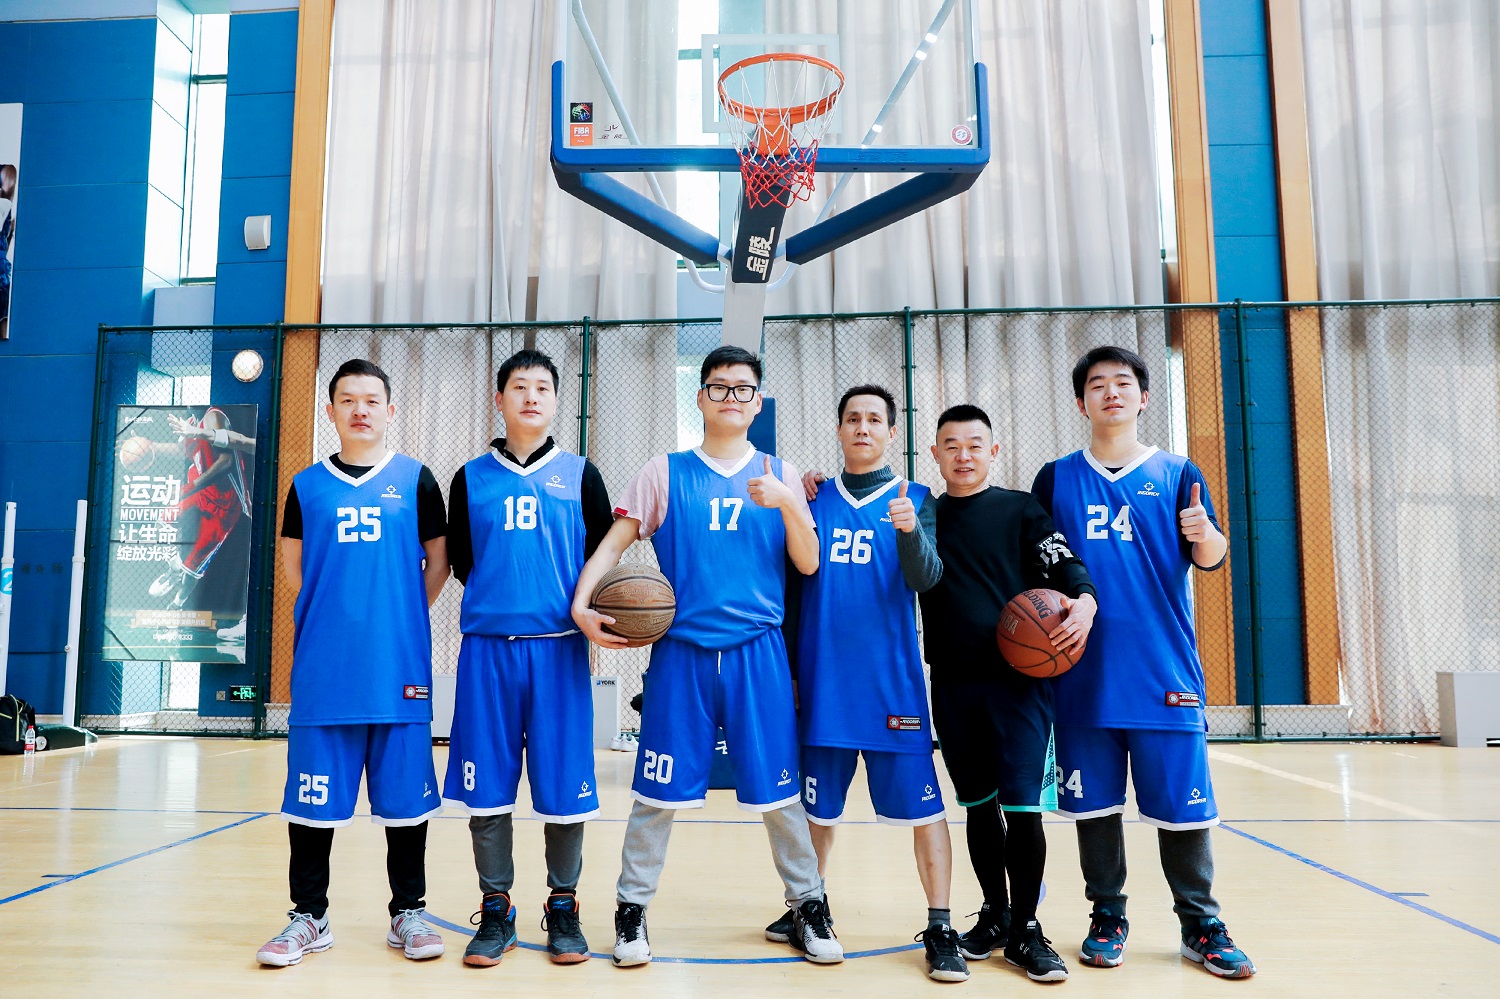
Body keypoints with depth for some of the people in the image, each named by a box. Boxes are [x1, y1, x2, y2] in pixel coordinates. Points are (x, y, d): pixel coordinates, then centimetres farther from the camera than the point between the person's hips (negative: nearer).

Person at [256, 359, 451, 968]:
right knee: (314, 794, 7)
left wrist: (401, 618, 4)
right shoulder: (308, 484, 9)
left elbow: (438, 562, 9)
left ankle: (408, 912, 20)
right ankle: (309, 916, 22)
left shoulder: (415, 479, 5)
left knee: (405, 793, 6)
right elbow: (293, 564, 16)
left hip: (398, 666, -1)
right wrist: (334, 615, 8)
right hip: (324, 667, 1)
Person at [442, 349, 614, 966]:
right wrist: (502, 601, 1)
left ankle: (563, 908, 20)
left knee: (564, 786, 3)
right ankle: (496, 911, 21)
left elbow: (603, 557, 7)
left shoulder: (580, 475, 8)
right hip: (486, 647, 1)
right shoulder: (472, 478, 10)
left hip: (558, 649, -1)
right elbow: (460, 561, 12)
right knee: (486, 789, 5)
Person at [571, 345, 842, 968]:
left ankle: (807, 906, 24)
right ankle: (631, 908, 22)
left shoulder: (779, 474, 8)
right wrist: (581, 604, -12)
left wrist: (787, 504, -13)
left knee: (778, 792, 6)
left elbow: (808, 564, 4)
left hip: (758, 653, 1)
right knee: (658, 792, 4)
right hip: (681, 652, -1)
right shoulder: (665, 472, 5)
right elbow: (615, 542, 3)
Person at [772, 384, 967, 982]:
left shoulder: (914, 499, 3)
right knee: (818, 803, 14)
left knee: (921, 804, -2)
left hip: (892, 679, -2)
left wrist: (910, 532, -30)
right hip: (823, 678, 2)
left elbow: (924, 578, -10)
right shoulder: (814, 497, 9)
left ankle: (939, 927, 11)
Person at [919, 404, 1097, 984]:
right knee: (978, 806, 12)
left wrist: (1085, 601, -24)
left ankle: (1025, 929, 14)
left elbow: (1065, 565, -2)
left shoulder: (1021, 510, 4)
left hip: (1019, 680, -2)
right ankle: (995, 914, 30)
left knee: (1023, 807, -3)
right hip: (953, 685, 3)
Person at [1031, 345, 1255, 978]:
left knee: (1182, 804, 4)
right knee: (1095, 803, 8)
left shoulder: (1177, 473, 6)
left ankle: (1201, 926, 20)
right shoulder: (1056, 479, 7)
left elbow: (1210, 558, -1)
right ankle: (1107, 918, 24)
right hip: (1084, 673, 1)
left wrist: (1205, 534, -22)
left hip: (1164, 670, 0)